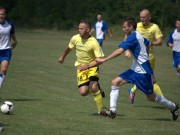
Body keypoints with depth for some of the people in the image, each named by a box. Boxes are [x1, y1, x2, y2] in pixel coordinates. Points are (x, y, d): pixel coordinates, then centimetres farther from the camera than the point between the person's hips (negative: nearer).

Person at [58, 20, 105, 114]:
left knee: (94, 87, -26)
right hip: (81, 67, 4)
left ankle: (101, 109, -10)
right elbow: (69, 48, 16)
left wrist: (87, 66, -30)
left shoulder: (93, 42, -21)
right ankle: (96, 88, 24)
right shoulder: (75, 38, -7)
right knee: (83, 92, -12)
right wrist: (62, 57, 33)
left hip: (92, 66, -4)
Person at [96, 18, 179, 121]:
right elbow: (148, 43, 24)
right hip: (135, 69, 10)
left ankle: (173, 107, 24)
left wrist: (104, 60, -26)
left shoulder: (133, 37, -19)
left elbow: (120, 51, -27)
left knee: (151, 97, 2)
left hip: (143, 71, -10)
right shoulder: (139, 36, 8)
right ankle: (112, 110, -7)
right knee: (115, 82, -4)